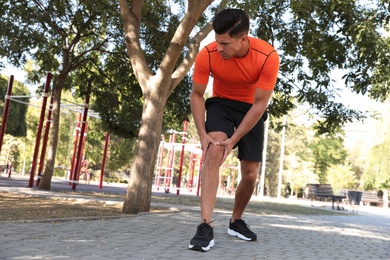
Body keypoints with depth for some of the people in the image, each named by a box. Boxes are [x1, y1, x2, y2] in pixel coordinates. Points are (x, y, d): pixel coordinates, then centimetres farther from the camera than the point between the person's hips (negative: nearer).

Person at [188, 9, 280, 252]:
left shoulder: (268, 56, -30)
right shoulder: (207, 54, -26)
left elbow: (260, 104, -24)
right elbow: (197, 95, -13)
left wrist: (234, 139, -25)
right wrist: (203, 134, -23)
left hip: (251, 109, 1)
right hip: (221, 104, 0)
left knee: (250, 173, 0)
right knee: (213, 151, -28)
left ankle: (236, 221, 27)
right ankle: (206, 226, -29)